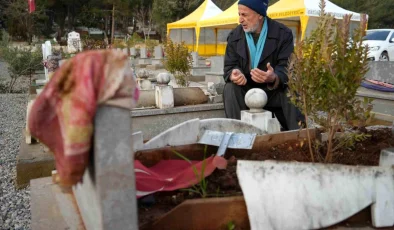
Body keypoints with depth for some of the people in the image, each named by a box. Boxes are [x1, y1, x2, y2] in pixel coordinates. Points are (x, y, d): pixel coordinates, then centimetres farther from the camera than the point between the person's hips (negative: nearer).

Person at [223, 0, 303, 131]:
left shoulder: (283, 34, -8)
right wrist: (234, 75, -31)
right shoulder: (234, 36, 0)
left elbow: (286, 68, -16)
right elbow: (229, 67, -4)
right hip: (246, 90, 2)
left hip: (275, 89, -1)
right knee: (230, 89, -27)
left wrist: (273, 78, -40)